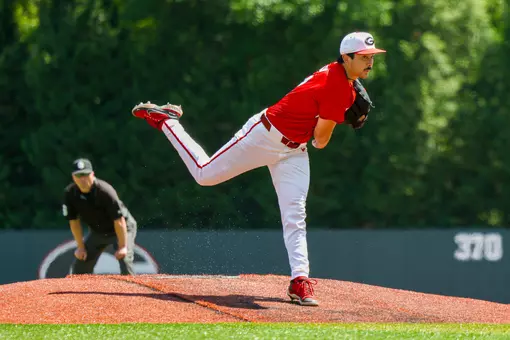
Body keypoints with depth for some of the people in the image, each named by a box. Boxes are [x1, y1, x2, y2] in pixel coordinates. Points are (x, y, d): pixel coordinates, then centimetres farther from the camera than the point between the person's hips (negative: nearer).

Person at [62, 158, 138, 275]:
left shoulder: (105, 191, -31)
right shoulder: (70, 193, -16)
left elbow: (119, 220, -27)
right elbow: (74, 221, -4)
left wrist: (122, 246, -25)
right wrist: (80, 246, -3)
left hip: (122, 229, -5)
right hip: (96, 231, 5)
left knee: (125, 261, -24)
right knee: (79, 267, 2)